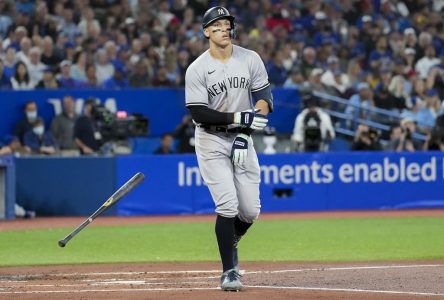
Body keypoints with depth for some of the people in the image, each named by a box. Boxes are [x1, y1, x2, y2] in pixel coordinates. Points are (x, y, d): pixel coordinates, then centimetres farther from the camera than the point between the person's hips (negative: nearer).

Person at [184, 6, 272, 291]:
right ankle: (230, 271, -7)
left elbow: (264, 99, -2)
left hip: (242, 139, 3)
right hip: (211, 141, -3)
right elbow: (199, 113, -14)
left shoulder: (251, 59, -1)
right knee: (227, 206, -15)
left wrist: (245, 134, -15)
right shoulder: (197, 70, -9)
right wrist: (239, 118, -24)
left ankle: (229, 243, 32)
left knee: (250, 210, 0)